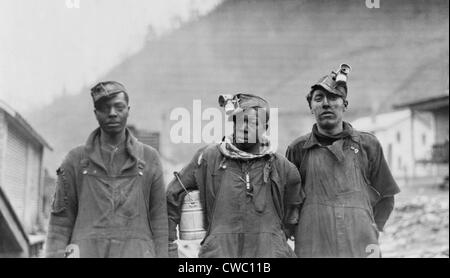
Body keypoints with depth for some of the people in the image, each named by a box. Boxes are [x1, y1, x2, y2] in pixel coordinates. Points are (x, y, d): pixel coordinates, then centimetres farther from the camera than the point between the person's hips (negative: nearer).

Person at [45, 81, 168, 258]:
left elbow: (159, 220, 9)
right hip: (87, 252, 0)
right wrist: (55, 254, -2)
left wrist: (161, 254, 2)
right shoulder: (76, 160, 9)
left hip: (136, 252, 0)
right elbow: (60, 221, 8)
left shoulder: (149, 158, 10)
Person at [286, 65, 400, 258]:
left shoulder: (367, 145, 9)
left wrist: (373, 236, 4)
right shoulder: (298, 150, 6)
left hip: (361, 249, 1)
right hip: (312, 250, 0)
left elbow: (385, 198, 14)